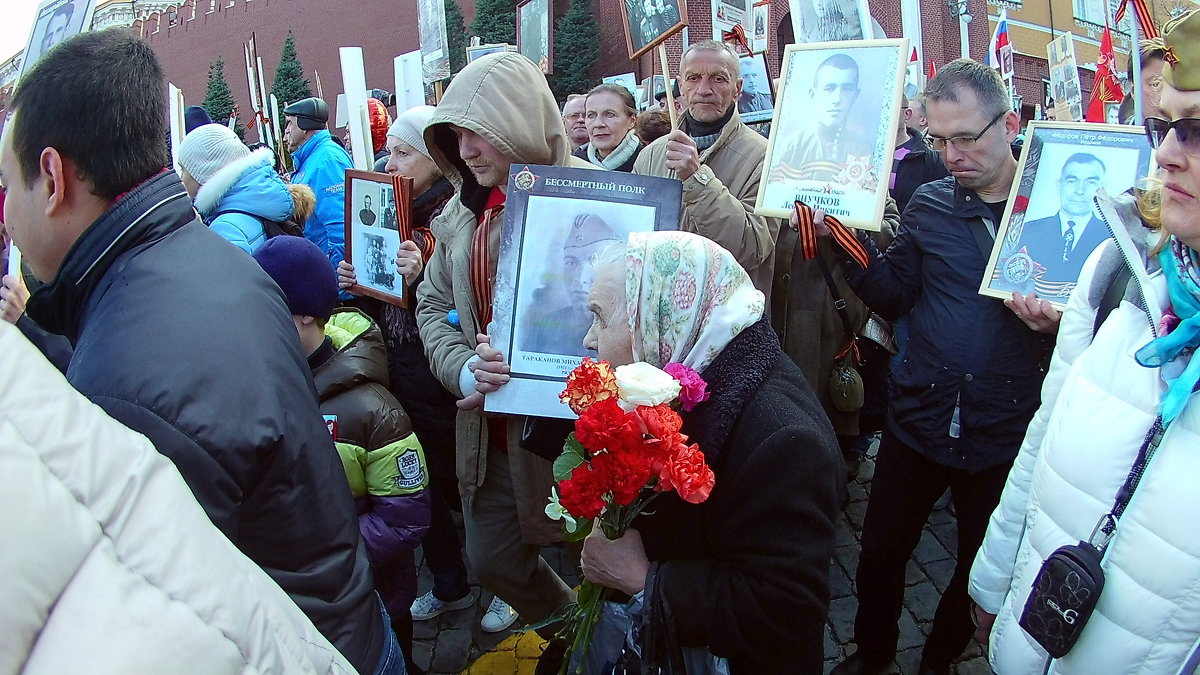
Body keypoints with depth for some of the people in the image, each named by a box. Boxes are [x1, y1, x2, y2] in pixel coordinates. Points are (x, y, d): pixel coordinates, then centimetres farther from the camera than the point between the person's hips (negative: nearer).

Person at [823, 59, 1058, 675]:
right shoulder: (929, 204, 2)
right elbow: (894, 297, 3)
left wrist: (1060, 323, -22)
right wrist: (851, 243, -11)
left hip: (1005, 436, -1)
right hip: (918, 420, 2)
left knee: (981, 569, 18)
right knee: (879, 555, 14)